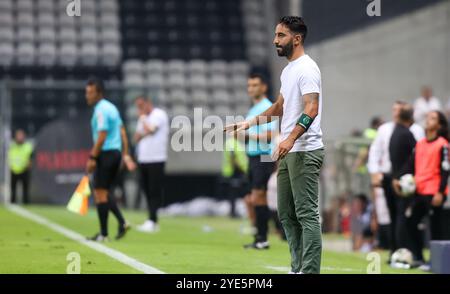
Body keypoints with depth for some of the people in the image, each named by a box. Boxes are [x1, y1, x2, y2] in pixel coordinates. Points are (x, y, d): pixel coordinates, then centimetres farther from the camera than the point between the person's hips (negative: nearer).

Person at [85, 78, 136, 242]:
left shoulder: (101, 111, -14)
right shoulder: (112, 108, 14)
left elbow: (101, 137, -20)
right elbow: (122, 132, 16)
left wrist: (92, 158, -17)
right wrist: (125, 155, 16)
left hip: (105, 154, -9)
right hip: (116, 152, 9)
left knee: (100, 194, -3)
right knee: (105, 192, 16)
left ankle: (103, 234, 0)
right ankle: (122, 222, 4)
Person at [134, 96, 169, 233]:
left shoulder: (158, 114, -5)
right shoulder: (144, 119, 20)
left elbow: (150, 129, -18)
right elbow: (136, 137, 16)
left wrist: (143, 118, -4)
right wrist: (143, 134, -4)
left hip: (156, 160, -8)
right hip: (143, 159, 8)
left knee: (155, 192, -9)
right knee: (147, 191, 7)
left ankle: (152, 221, -13)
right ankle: (152, 222, 10)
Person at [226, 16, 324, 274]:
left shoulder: (306, 68, -12)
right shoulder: (288, 70, 18)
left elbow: (312, 109, -23)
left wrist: (290, 140, -33)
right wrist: (249, 123, 24)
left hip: (305, 152, -10)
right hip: (289, 153, 10)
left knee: (307, 214, -10)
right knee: (286, 214, 11)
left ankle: (310, 271, -11)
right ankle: (298, 269, 15)